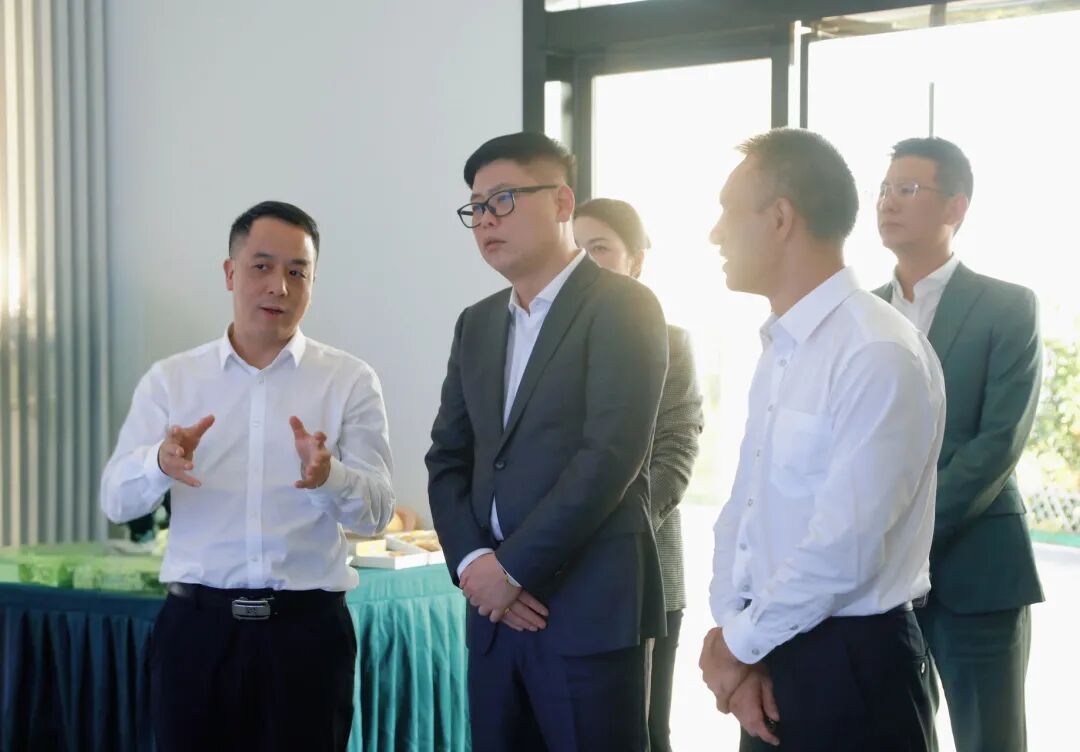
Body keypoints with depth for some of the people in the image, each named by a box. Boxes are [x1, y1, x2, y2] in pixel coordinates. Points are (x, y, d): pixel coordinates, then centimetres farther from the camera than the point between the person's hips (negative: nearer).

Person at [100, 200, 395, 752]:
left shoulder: (350, 381, 3)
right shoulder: (170, 380, 6)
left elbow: (376, 512, -5)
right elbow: (117, 501, -3)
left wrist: (327, 476, -27)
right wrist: (161, 463, -25)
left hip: (307, 627, -1)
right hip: (196, 624, 1)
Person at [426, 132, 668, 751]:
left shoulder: (623, 307, -5)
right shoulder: (477, 324, 16)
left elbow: (610, 456, -15)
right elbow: (448, 458, 13)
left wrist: (513, 567, -14)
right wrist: (471, 561, -4)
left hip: (591, 608, -6)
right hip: (495, 607, 6)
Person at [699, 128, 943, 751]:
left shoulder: (880, 354, -19)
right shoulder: (779, 349, 9)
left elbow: (844, 551, -22)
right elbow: (743, 508, 10)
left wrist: (737, 645, -10)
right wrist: (733, 637, -4)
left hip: (849, 667, -8)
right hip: (768, 654, 8)